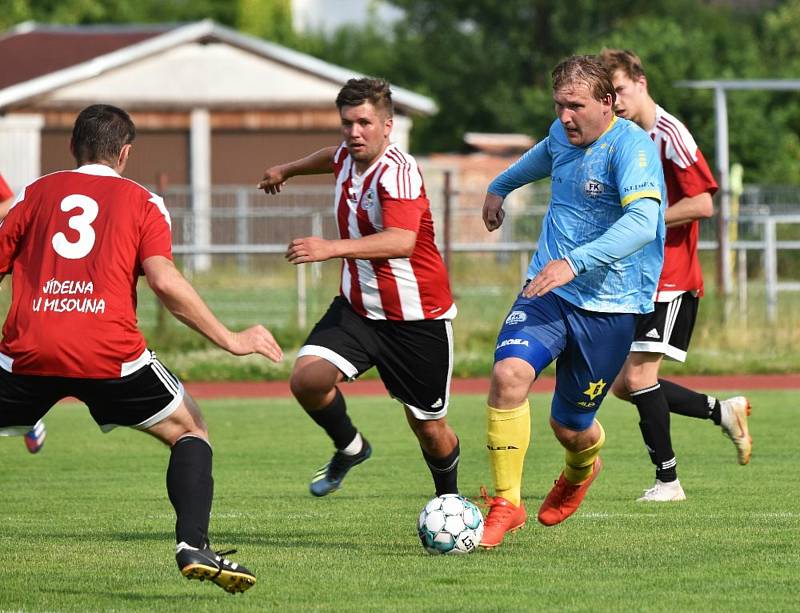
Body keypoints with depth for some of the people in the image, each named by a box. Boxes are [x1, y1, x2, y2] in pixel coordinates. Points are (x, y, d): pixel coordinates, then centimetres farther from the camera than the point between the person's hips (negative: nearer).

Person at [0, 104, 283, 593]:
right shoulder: (141, 202, 11)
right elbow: (165, 281, -3)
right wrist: (231, 340, 2)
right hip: (109, 355, -1)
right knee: (190, 430, 17)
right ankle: (193, 545, -2)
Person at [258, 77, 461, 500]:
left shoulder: (397, 171, -24)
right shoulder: (348, 156, 1)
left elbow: (401, 242, -39)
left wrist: (332, 248, -48)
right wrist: (287, 170, 45)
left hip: (418, 320, -6)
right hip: (357, 307, 6)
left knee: (430, 430, 4)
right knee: (307, 378, -18)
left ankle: (448, 498, 35)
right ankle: (349, 449, 11)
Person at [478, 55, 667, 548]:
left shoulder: (631, 147, -17)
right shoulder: (562, 136, 6)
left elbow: (642, 221, -32)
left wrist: (574, 262, -43)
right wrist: (500, 188, 51)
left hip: (609, 306, -5)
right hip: (548, 291, 5)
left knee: (570, 425, 5)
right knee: (509, 374, -22)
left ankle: (581, 470, 45)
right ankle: (506, 503, -12)